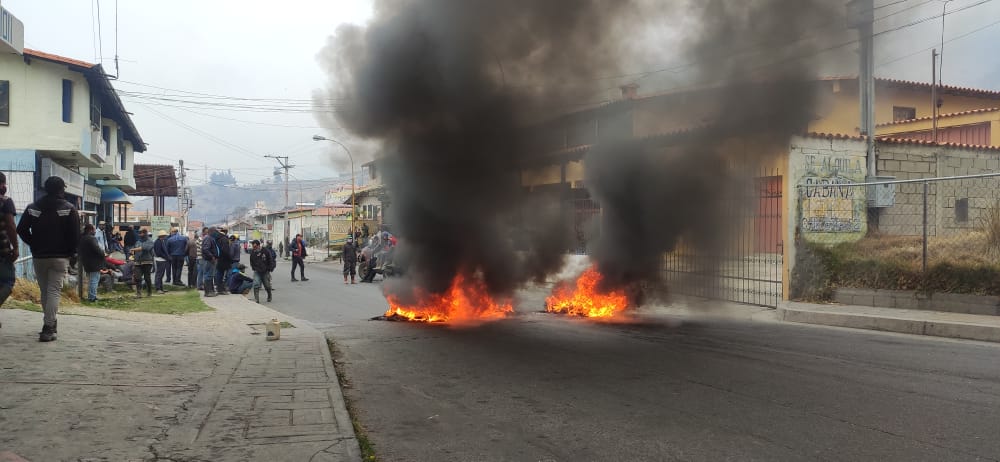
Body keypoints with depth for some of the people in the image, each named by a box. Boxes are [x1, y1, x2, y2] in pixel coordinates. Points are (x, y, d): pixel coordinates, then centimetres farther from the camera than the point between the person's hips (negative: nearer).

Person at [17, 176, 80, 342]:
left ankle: (50, 323, 24)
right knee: (54, 290, -5)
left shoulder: (32, 208, 6)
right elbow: (75, 235, -9)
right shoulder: (69, 209, -5)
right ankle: (48, 328, -14)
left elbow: (21, 230, 4)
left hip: (38, 256, 3)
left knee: (44, 290, 15)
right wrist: (72, 253, 4)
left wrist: (34, 245, 12)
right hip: (60, 257, -3)